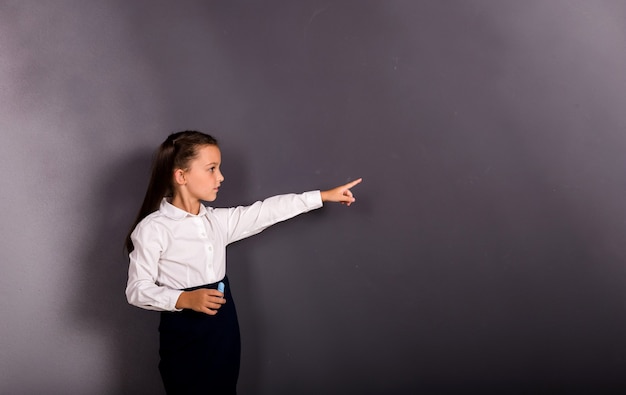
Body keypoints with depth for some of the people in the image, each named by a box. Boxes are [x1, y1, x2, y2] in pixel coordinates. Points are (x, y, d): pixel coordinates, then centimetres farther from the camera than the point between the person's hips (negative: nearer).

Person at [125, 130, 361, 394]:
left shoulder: (217, 220, 4)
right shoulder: (152, 228, -13)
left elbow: (267, 212, 6)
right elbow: (137, 289, -13)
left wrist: (324, 196, 7)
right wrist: (184, 299, -27)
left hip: (223, 329, 6)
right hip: (183, 335, -6)